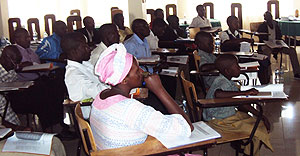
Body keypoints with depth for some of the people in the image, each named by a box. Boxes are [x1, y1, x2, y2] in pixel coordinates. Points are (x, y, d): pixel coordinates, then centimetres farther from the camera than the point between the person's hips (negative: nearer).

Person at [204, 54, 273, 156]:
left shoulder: (229, 82, 6)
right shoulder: (222, 83, -23)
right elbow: (217, 94, -48)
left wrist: (261, 116, 4)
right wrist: (245, 92, -41)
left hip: (232, 114, 10)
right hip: (218, 121, -10)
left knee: (261, 124, 9)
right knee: (256, 131, -13)